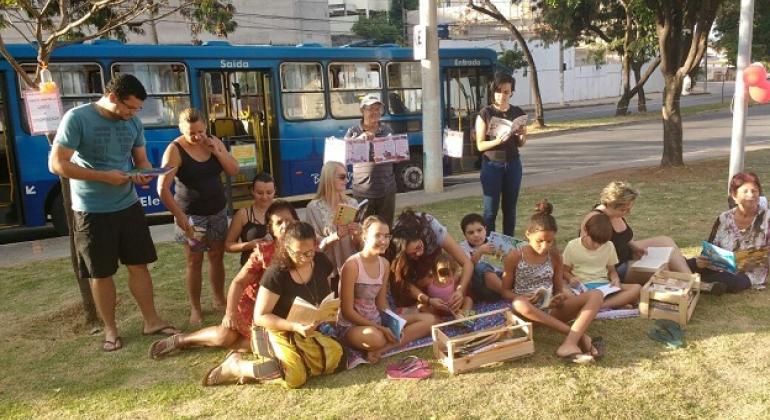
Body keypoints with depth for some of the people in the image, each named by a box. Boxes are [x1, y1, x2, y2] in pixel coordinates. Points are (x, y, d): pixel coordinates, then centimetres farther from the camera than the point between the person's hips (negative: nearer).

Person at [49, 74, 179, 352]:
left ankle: (151, 321, 21)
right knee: (101, 273, 8)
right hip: (92, 212, -4)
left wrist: (144, 174, -14)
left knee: (138, 265, 9)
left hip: (128, 206, 4)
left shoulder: (133, 123, 2)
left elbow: (141, 160, 11)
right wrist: (104, 176, -23)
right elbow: (57, 164, -17)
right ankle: (110, 329, 23)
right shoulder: (77, 118, -14)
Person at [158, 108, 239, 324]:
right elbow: (163, 189, -20)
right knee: (194, 262, 4)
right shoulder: (175, 150, -16)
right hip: (191, 214, -4)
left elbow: (234, 171, 0)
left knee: (217, 257, 13)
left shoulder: (214, 142, 0)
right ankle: (195, 308, 17)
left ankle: (219, 299, 30)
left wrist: (217, 152, -14)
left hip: (218, 211, 5)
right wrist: (180, 216, -22)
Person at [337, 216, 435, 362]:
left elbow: (381, 303, 9)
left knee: (428, 320, -3)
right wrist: (380, 328, -20)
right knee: (375, 337, -42)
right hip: (351, 326, -8)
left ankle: (382, 349, -16)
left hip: (377, 320, 8)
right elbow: (347, 311, -17)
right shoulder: (352, 265, -19)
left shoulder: (384, 264, 3)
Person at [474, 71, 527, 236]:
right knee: (490, 210, -3)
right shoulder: (485, 113, -5)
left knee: (510, 208, 8)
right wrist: (497, 141, -23)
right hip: (492, 165, -3)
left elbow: (520, 144, 11)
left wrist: (523, 135, -10)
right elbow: (480, 145, -7)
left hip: (513, 164, 4)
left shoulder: (518, 113, 6)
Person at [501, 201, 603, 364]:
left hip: (551, 310, 4)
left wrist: (562, 296, -12)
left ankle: (569, 343, -37)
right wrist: (523, 298, -21)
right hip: (529, 312, -3)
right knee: (519, 304, -41)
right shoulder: (515, 257, -6)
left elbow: (559, 286, 12)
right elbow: (505, 290, -1)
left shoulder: (554, 255, 4)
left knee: (596, 295, -16)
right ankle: (580, 336, -33)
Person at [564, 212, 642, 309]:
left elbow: (612, 270, 17)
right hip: (581, 287, -3)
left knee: (637, 288, -22)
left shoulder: (609, 246, 9)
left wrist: (616, 279, -5)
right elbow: (565, 271, 7)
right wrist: (570, 278, -15)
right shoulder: (572, 246, 2)